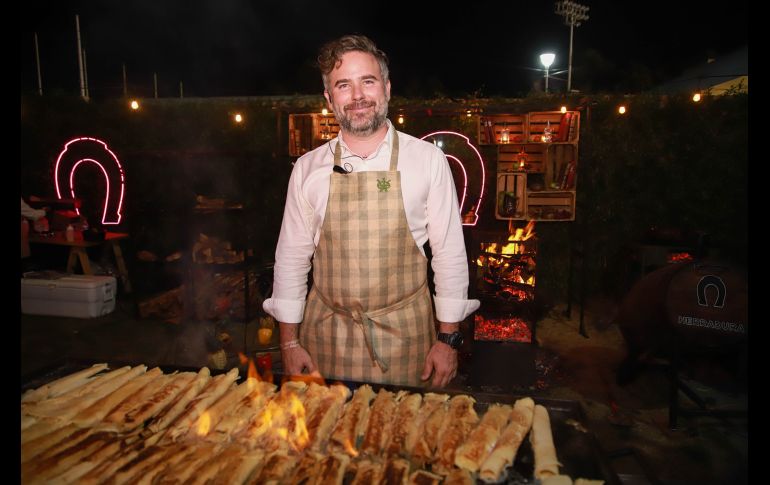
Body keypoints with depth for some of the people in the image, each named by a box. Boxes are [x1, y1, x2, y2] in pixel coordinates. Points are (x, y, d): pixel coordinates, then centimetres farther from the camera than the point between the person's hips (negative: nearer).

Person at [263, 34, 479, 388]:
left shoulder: (427, 159, -4)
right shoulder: (307, 168, 0)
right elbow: (291, 257, 5)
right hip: (326, 339, 2)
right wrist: (289, 342, 4)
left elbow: (449, 253, -2)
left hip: (404, 336, -1)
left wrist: (448, 339, -3)